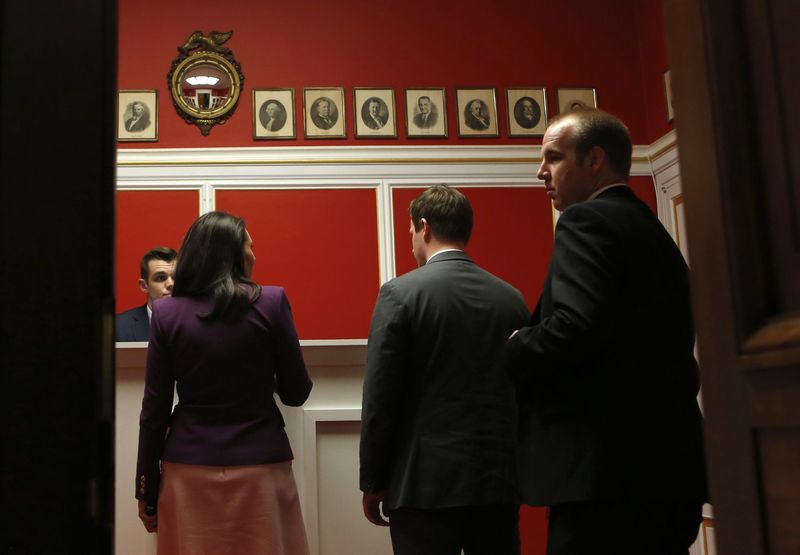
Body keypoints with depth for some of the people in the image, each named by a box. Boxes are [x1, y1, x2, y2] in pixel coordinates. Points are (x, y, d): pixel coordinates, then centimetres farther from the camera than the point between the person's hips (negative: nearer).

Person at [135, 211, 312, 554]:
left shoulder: (167, 313, -3)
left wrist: (146, 490, 8)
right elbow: (296, 393, -1)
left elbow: (154, 410, -1)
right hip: (260, 467, -1)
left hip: (189, 472, 2)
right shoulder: (271, 302, -7)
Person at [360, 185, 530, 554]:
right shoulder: (511, 298, 4)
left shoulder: (400, 293, -8)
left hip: (426, 483, -4)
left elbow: (380, 399, -9)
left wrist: (373, 482, 0)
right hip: (499, 482, 4)